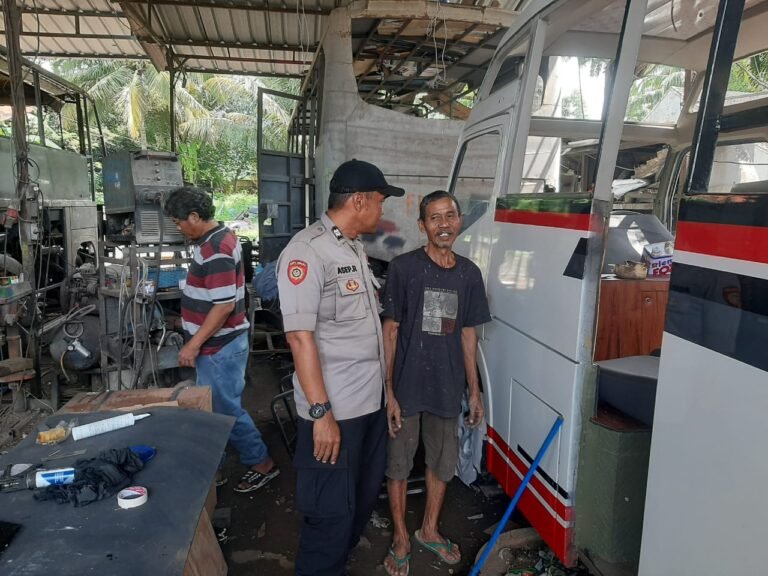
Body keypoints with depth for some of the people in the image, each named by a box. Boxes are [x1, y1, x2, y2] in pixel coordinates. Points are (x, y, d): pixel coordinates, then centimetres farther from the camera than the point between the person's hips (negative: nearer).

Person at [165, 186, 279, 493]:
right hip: (216, 344, 10)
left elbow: (224, 306, -27)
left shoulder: (215, 250, -23)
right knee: (211, 408, 18)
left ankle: (262, 464, 20)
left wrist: (193, 345, -21)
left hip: (220, 348, -10)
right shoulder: (217, 238, 9)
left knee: (226, 410, 4)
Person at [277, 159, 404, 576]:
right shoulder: (306, 251, -18)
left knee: (363, 499, 23)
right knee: (331, 512, 7)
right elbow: (300, 337, -21)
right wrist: (320, 412, -21)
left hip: (371, 401, 9)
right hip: (335, 410, -9)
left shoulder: (355, 248, 10)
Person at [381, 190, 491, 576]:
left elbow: (468, 334, 8)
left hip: (447, 387, 4)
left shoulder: (469, 274, 2)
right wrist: (388, 391, -12)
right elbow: (390, 331, -9)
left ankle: (429, 530, 42)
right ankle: (401, 537, 34)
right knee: (398, 464, 11)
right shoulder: (403, 268, -11)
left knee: (443, 462, 18)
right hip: (407, 386, -4)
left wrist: (474, 390, 8)